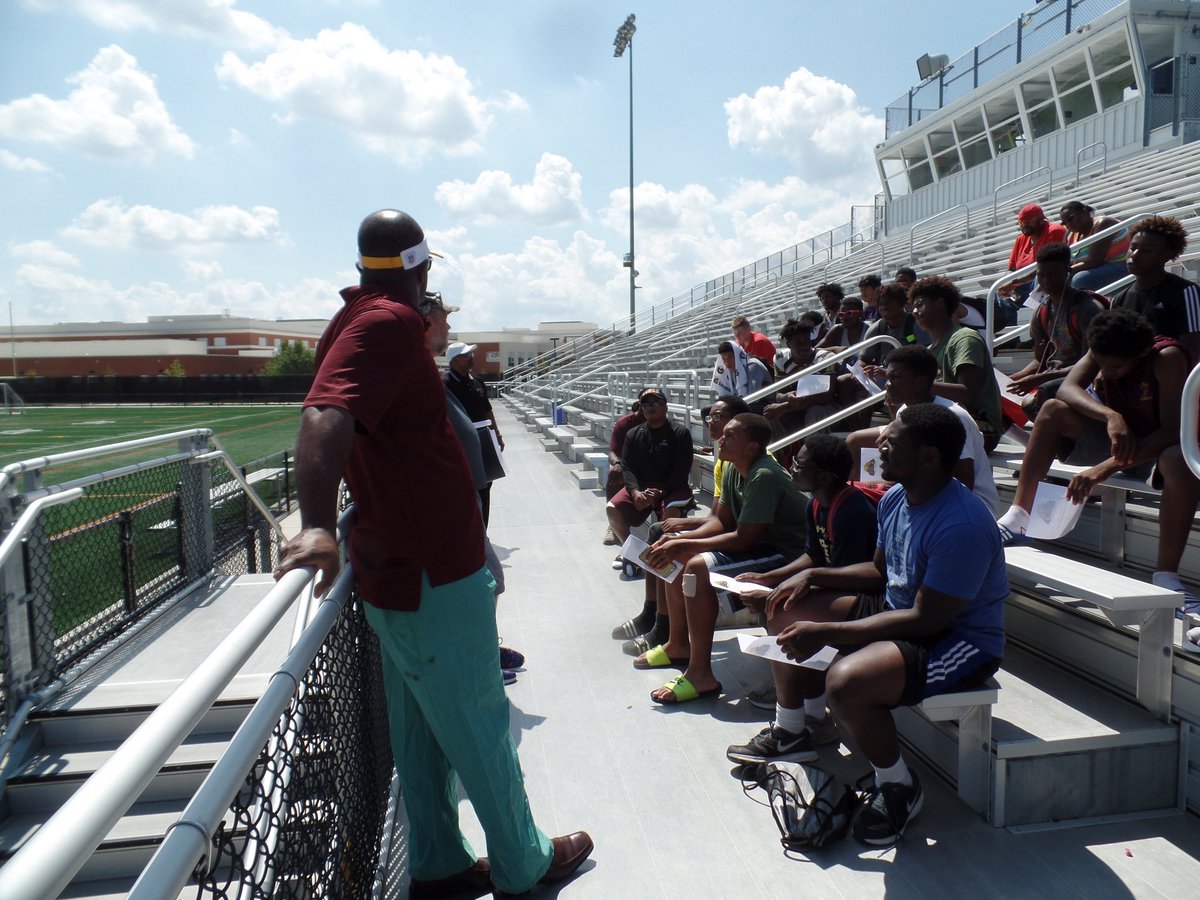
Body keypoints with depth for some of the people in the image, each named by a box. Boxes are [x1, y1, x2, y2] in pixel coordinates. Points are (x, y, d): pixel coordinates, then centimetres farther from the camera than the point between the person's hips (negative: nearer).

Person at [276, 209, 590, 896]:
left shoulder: (361, 317, 10)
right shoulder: (389, 321, -19)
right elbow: (326, 417, -36)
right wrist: (319, 527, -47)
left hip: (405, 566, 10)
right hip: (434, 576, -9)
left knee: (423, 729, 19)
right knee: (481, 725, 8)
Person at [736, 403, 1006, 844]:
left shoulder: (961, 525, -29)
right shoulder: (895, 498, 0)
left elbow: (926, 619, -29)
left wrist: (825, 633, -29)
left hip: (961, 640, -9)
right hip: (899, 609, 10)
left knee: (846, 680, -35)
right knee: (786, 610, 6)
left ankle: (899, 787, -4)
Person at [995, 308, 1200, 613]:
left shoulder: (1167, 357, -24)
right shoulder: (1104, 349, -10)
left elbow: (1172, 431, -32)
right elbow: (1067, 389, -22)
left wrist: (1106, 468, -41)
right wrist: (1111, 417, -41)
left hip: (1154, 448, -4)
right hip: (1113, 438, 4)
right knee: (1052, 410, -20)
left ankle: (1166, 574, -34)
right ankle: (1018, 516, -26)